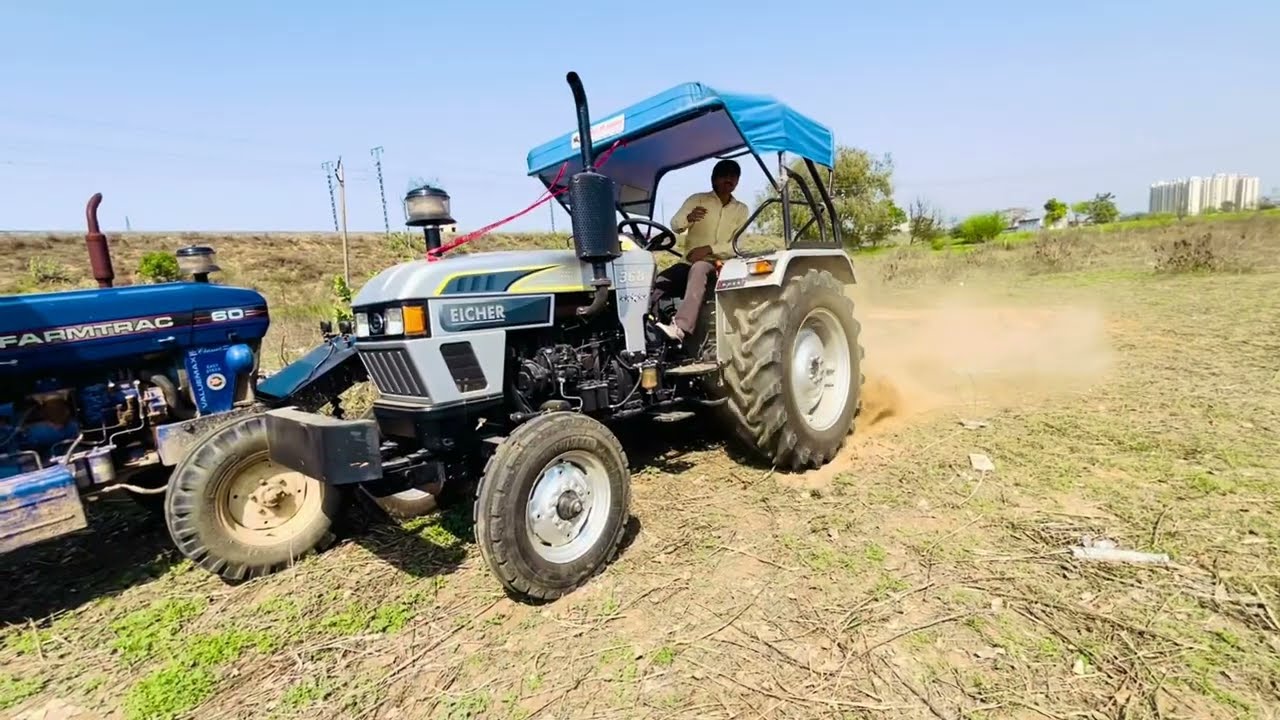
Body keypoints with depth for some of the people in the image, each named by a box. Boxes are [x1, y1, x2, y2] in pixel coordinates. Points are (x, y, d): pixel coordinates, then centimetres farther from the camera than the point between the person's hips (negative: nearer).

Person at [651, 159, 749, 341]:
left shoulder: (741, 209, 11)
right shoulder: (697, 199, 8)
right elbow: (675, 225, -8)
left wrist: (709, 249, -17)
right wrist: (688, 218, -32)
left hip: (718, 264, -2)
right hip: (689, 262, 2)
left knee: (699, 269, -38)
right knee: (658, 282, -25)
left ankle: (680, 328, -52)